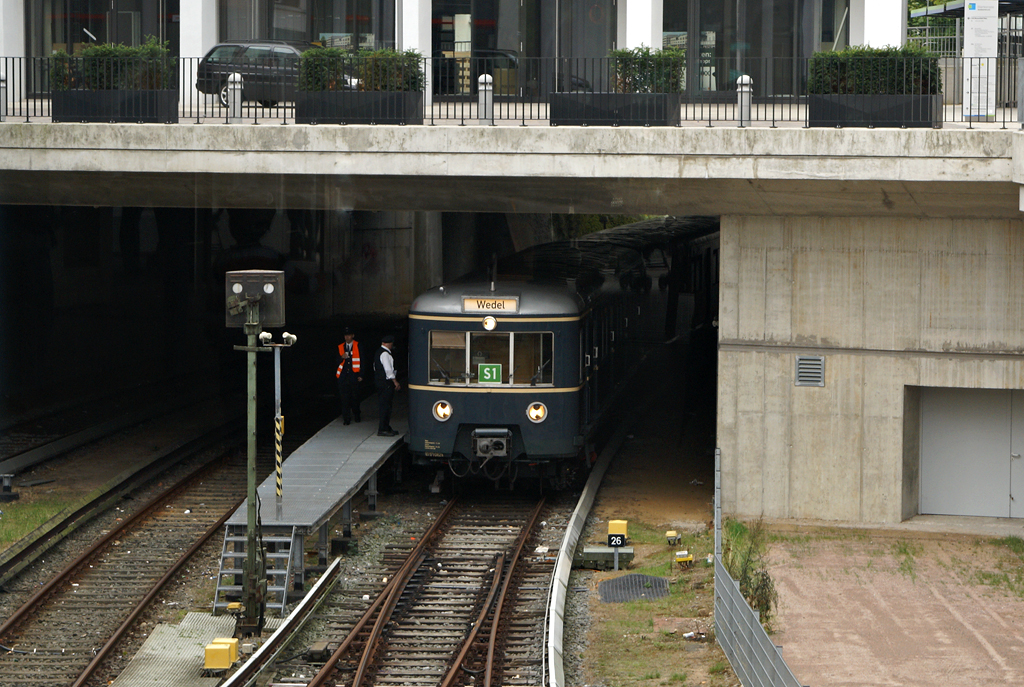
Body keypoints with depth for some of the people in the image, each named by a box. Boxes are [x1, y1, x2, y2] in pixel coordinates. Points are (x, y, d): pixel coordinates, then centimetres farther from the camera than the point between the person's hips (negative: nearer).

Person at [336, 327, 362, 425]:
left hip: (354, 375, -2)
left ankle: (356, 415, 22)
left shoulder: (358, 346, 5)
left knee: (355, 397, 4)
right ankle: (346, 418, -2)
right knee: (344, 397, -5)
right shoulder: (340, 347, 14)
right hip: (343, 376, 2)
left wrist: (361, 375, -5)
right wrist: (342, 357, -10)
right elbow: (337, 362, 13)